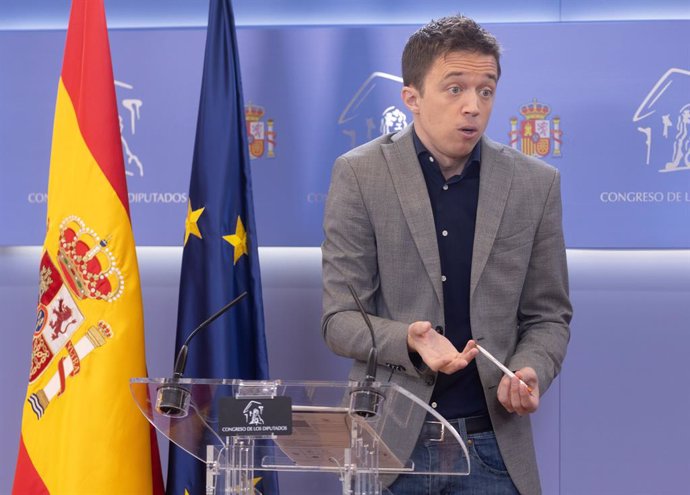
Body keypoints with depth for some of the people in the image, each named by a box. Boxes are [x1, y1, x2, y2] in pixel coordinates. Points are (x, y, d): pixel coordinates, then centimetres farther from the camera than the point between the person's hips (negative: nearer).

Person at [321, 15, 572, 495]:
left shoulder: (535, 183, 0)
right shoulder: (360, 174, -5)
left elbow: (548, 316, 7)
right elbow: (341, 317, -6)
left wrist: (530, 370, -14)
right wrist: (410, 342, -24)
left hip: (493, 442, 2)